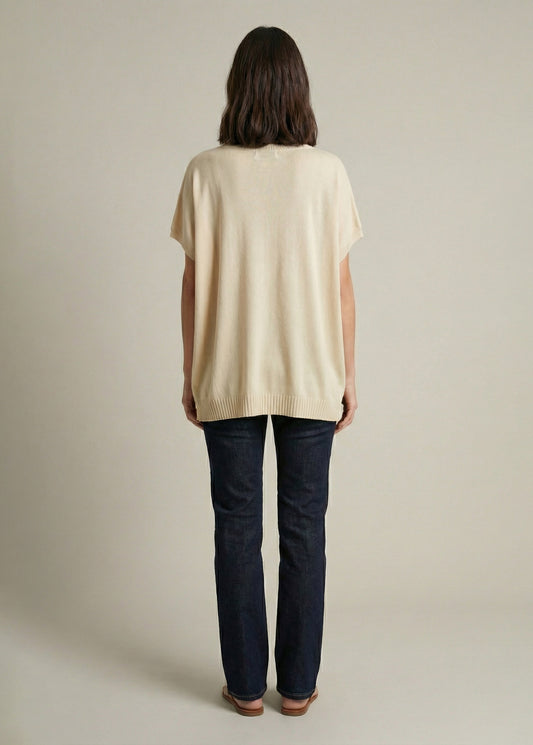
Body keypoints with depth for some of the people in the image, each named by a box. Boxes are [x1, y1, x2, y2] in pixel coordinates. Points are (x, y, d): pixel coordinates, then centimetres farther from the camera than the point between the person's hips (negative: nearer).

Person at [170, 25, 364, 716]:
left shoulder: (207, 172, -5)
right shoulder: (327, 171, -5)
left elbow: (194, 282, -2)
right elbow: (341, 284, -2)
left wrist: (191, 375, 8)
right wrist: (347, 375, 8)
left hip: (228, 380, 0)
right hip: (311, 378, 0)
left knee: (236, 528, 10)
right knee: (303, 528, 10)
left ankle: (246, 685, 21)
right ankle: (297, 685, 21)